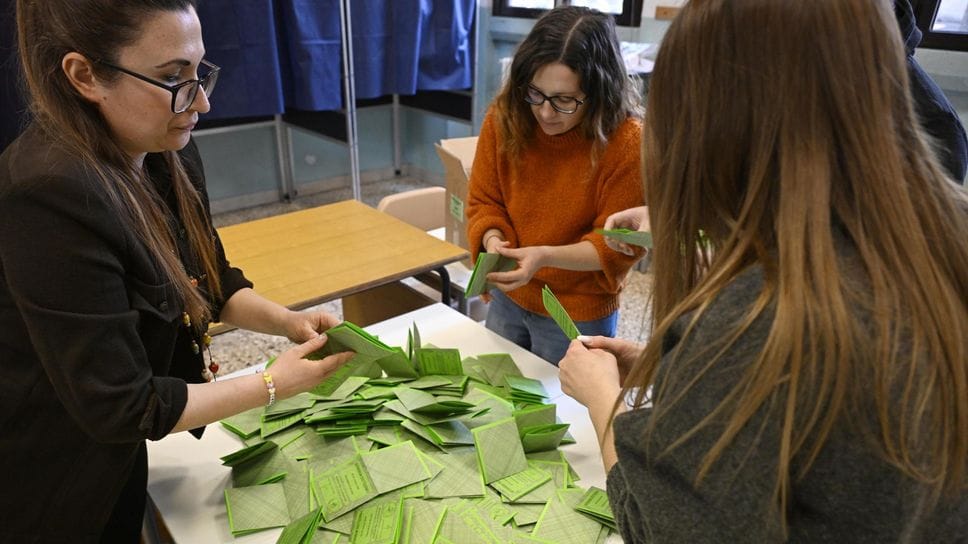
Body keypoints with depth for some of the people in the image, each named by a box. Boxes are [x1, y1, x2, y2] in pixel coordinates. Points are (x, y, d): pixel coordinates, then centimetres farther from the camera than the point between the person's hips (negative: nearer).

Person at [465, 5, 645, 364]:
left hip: (577, 315, -4)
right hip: (506, 298, 5)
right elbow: (483, 201, -3)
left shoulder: (627, 142, -23)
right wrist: (493, 240, -24)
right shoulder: (505, 117, -11)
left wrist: (545, 257, -32)